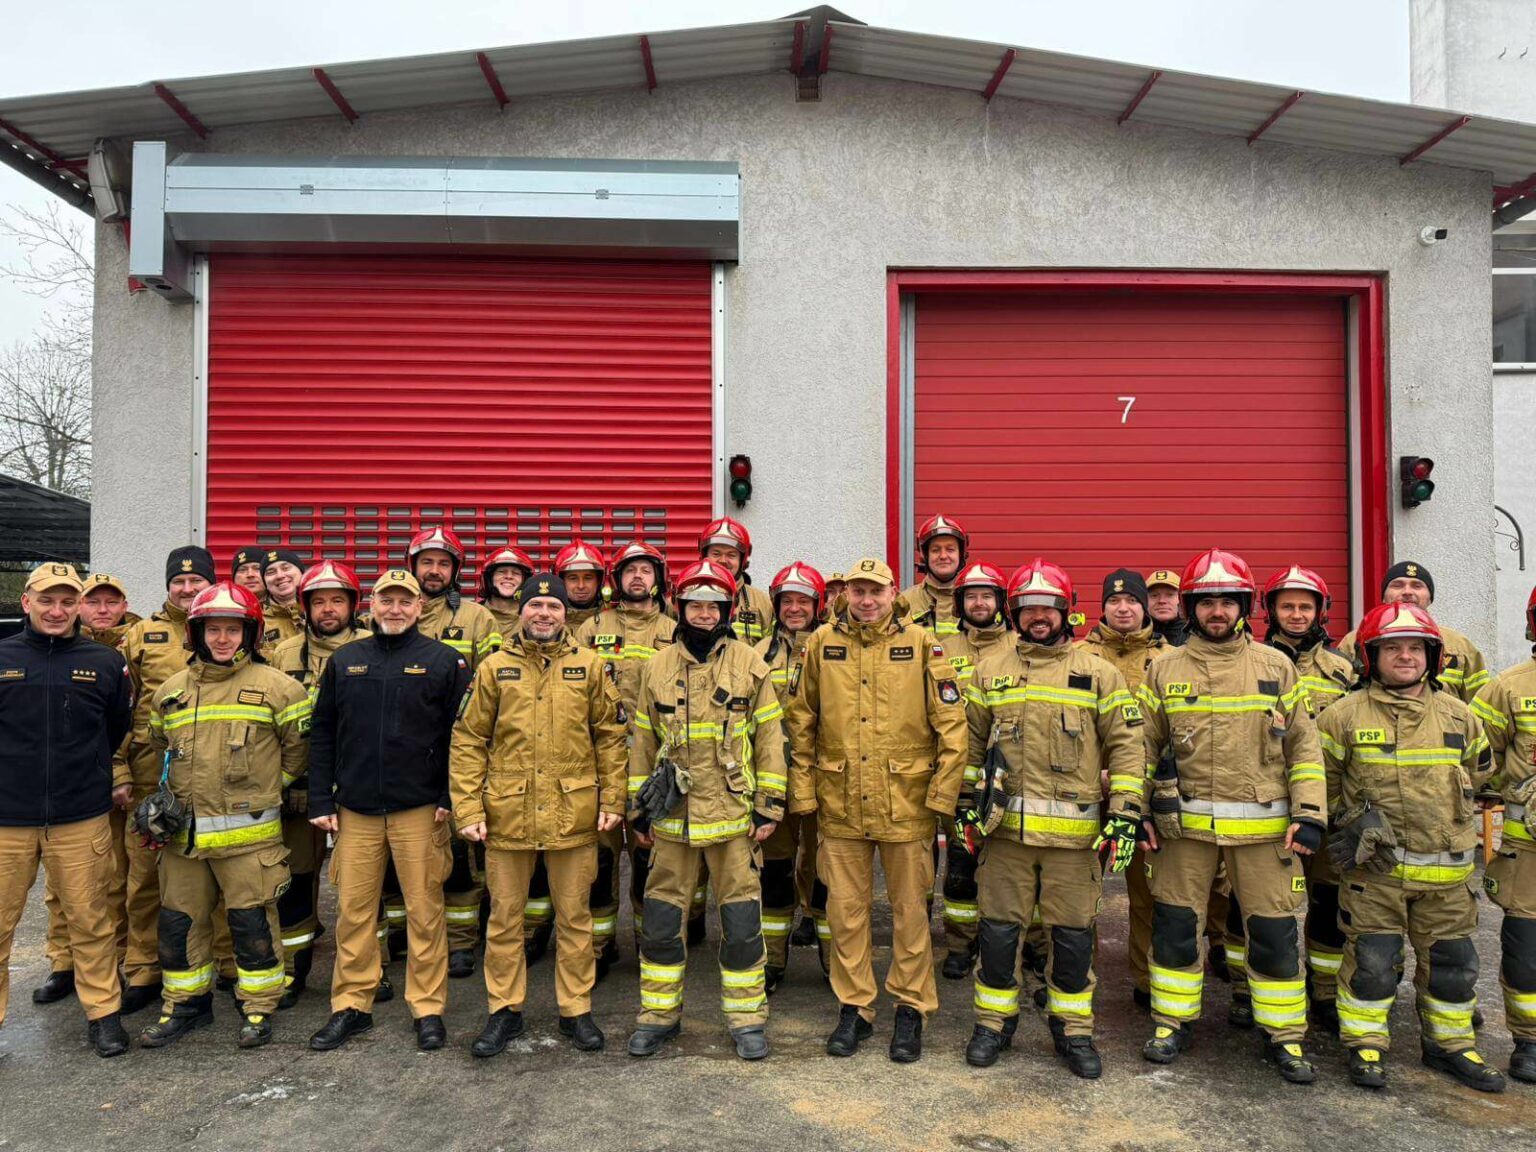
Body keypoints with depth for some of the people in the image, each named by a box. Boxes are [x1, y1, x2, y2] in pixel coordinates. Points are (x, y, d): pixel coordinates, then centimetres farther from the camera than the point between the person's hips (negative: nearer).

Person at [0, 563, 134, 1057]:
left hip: (82, 819, 0)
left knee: (91, 922, 7)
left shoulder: (106, 663, 4)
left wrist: (121, 778, 13)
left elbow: (124, 731, 16)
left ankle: (103, 1011, 20)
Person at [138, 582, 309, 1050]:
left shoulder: (275, 686, -3)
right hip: (183, 832, 5)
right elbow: (160, 746, 25)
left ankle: (258, 1007, 18)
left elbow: (299, 748, 3)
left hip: (248, 832, -4)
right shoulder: (171, 691, 10)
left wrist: (264, 787, 5)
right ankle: (186, 1003, 31)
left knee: (252, 922, 3)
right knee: (179, 921, 13)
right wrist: (171, 793, 15)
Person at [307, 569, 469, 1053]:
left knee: (424, 911, 4)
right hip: (355, 810, 3)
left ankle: (428, 1008, 16)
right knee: (353, 911, 9)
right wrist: (321, 802, 4)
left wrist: (449, 798, -8)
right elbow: (322, 734, 9)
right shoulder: (343, 660, 8)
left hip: (419, 809, -2)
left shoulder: (443, 661, -1)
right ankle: (351, 1006, 24)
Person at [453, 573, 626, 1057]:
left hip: (573, 814, 0)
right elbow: (468, 742, 3)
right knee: (504, 917, 12)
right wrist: (469, 809, -4)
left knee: (574, 917, 11)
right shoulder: (495, 667, 2)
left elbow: (611, 737, 5)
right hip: (507, 814, 0)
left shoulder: (590, 667, 3)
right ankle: (505, 1009, 28)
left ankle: (576, 1009, 26)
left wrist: (611, 800, -1)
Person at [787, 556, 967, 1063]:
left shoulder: (922, 644, -3)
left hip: (906, 802, -2)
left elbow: (951, 724, -3)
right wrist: (802, 792, 3)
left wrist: (943, 793, -8)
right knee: (845, 909, 11)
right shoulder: (821, 644, 3)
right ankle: (854, 1008, 27)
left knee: (909, 910, 10)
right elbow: (801, 722, 6)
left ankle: (910, 1007, 27)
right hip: (840, 803, 2)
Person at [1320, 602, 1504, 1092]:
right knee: (1371, 960, 1)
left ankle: (1451, 1043, 32)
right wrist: (1348, 823, 1)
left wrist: (1452, 816, 17)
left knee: (1451, 960, 14)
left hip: (1447, 869, 4)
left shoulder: (1459, 715, 5)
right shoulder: (1345, 715, -6)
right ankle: (1365, 1044, 16)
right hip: (1375, 865, -3)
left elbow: (1478, 771, 22)